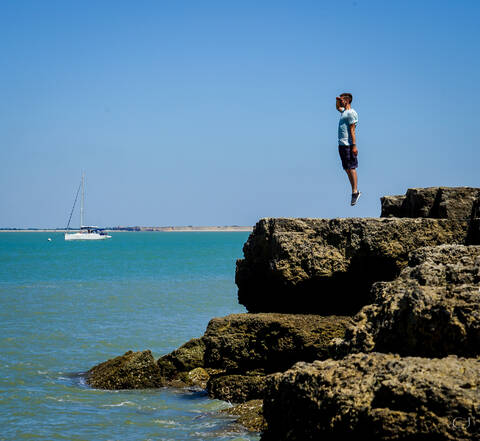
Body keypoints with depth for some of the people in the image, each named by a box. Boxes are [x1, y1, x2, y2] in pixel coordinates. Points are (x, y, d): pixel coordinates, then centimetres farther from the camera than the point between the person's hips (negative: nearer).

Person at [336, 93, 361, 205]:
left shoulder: (351, 113, -9)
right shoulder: (344, 112, 19)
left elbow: (352, 130, -15)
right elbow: (338, 107, 44)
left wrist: (354, 146, -20)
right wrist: (337, 100, 23)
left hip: (348, 145, -9)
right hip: (341, 145, 9)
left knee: (351, 168, -9)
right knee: (347, 169, 6)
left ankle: (355, 192, -10)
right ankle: (355, 191, 7)